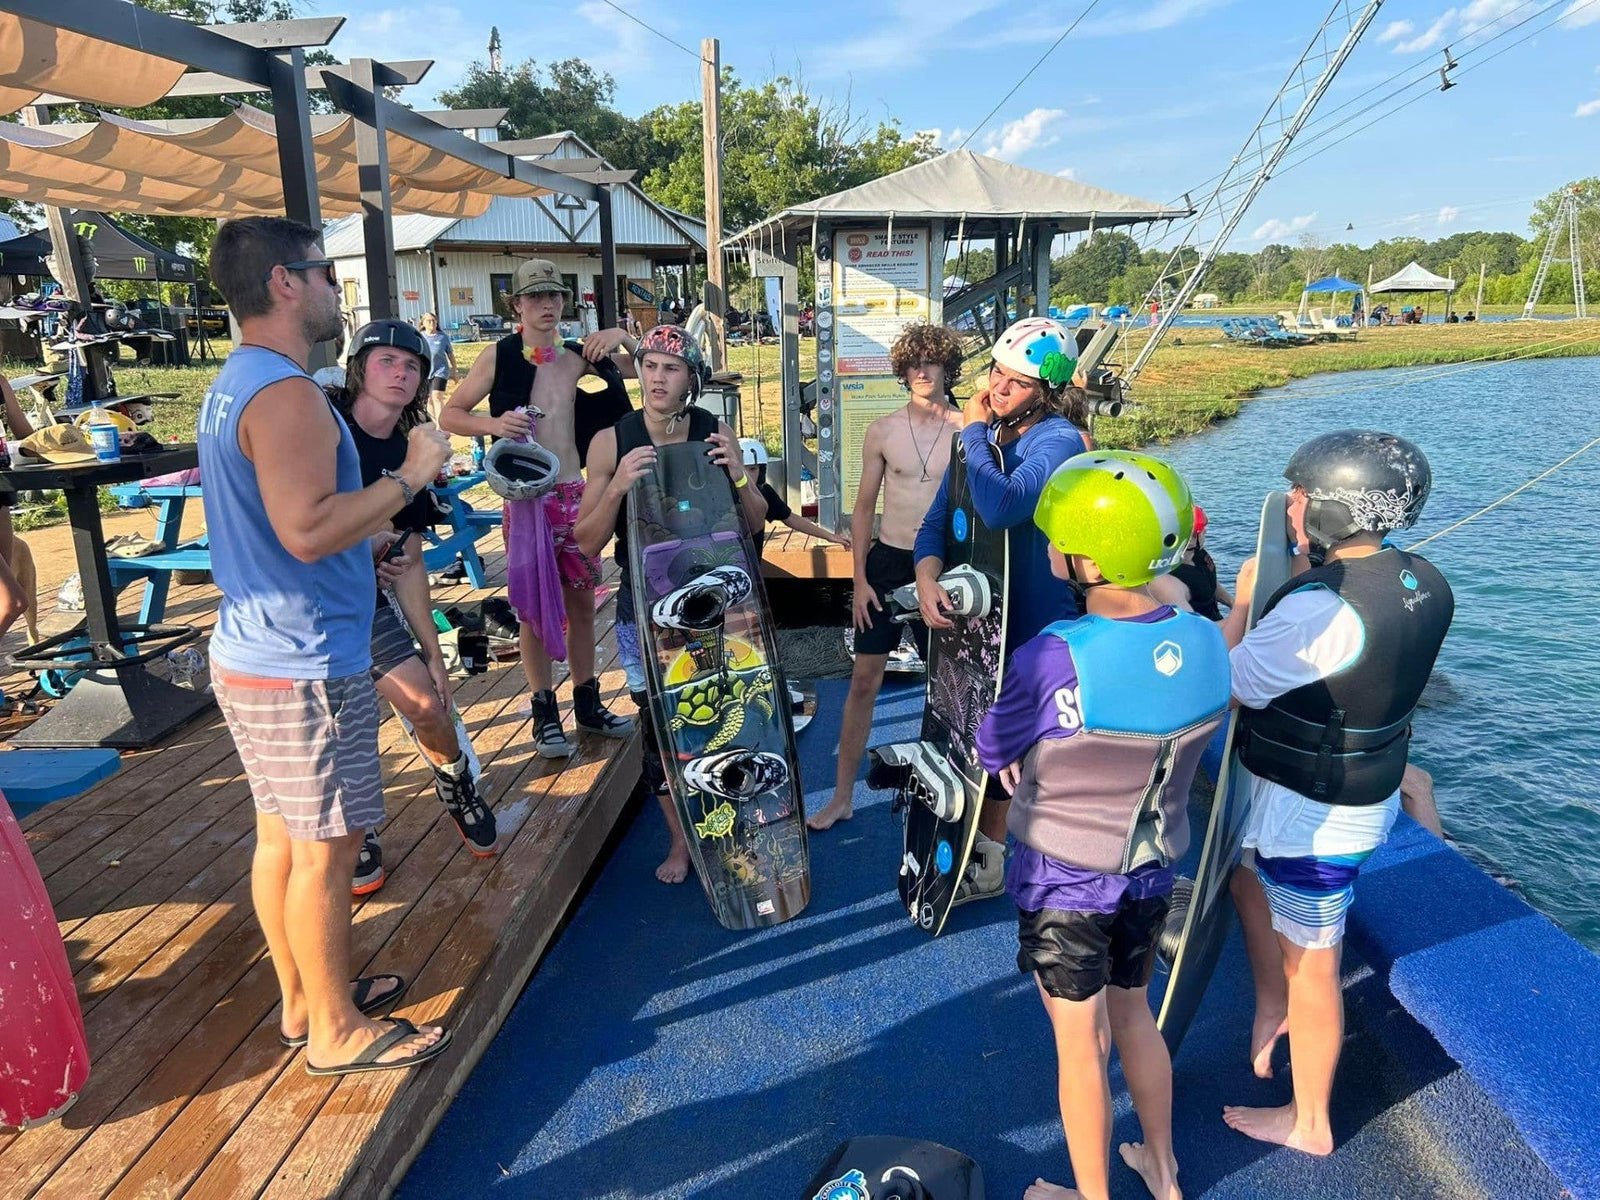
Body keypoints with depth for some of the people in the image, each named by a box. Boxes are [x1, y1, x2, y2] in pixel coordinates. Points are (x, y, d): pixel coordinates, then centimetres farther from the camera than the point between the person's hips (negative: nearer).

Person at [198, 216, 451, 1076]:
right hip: (304, 668, -10)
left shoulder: (232, 385, 14)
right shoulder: (286, 394, -19)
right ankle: (336, 1030, 17)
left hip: (253, 654, 10)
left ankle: (304, 997, 33)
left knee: (281, 834, 18)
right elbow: (307, 531, -29)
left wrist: (366, 537, 21)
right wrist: (410, 474, -19)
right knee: (325, 848, 2)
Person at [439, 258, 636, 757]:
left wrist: (621, 339, -5)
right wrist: (493, 424, -18)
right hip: (525, 496, -3)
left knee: (581, 602, 10)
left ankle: (587, 702, 24)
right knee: (534, 607, 3)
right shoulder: (499, 356, -1)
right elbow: (449, 414, 0)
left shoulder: (579, 356, 8)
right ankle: (545, 712, 14)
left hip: (573, 494, 4)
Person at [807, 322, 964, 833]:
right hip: (887, 561, 1)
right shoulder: (882, 431, 0)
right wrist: (859, 580, -1)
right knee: (864, 679, 4)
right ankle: (842, 796, 15)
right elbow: (863, 508, 4)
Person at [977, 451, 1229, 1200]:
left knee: (1080, 1045, 15)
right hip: (1152, 872, 5)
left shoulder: (1054, 658, -31)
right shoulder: (1206, 644, -13)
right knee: (1134, 1013, 28)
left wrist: (1028, 754, 8)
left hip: (1066, 883, -5)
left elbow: (991, 751, -13)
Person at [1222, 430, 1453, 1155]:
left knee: (1310, 965, 10)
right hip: (1367, 790, 9)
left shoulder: (1321, 608, -32)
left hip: (1312, 813, -9)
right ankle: (1271, 1007, 47)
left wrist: (1243, 603, -11)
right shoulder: (1422, 583, -4)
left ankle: (1309, 1125, 32)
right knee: (1246, 871, 31)